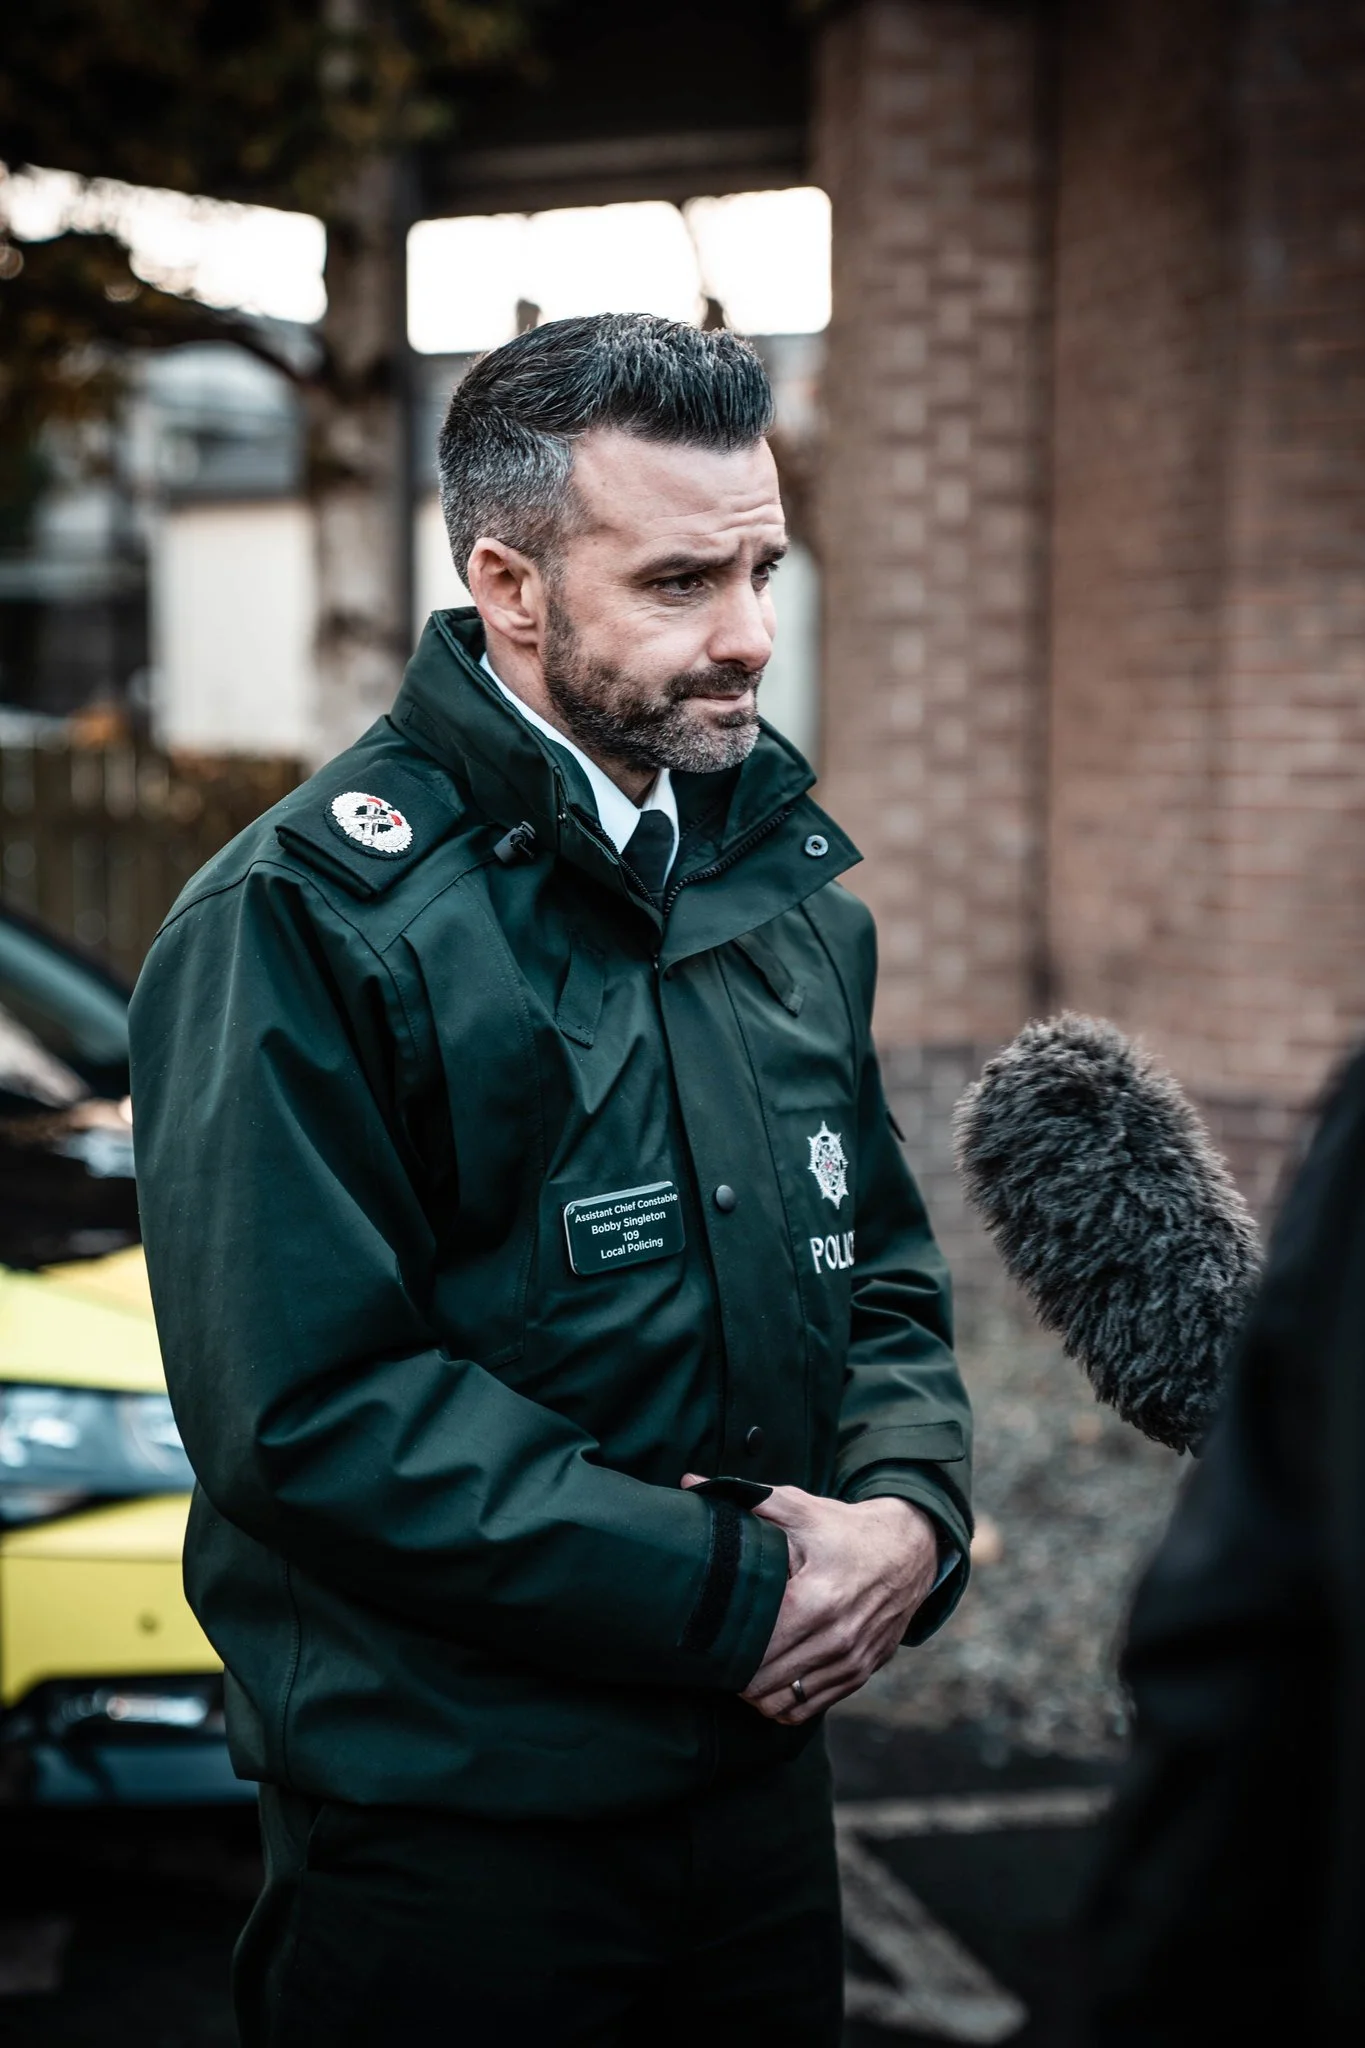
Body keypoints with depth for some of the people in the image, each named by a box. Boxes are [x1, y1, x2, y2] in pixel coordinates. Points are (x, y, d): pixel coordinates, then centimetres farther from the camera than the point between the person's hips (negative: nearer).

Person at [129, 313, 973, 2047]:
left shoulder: (785, 878, 8)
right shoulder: (307, 920, -15)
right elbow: (312, 1413, -21)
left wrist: (910, 1510, -7)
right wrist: (736, 1590, -19)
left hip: (760, 1763, 7)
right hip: (452, 1834, -6)